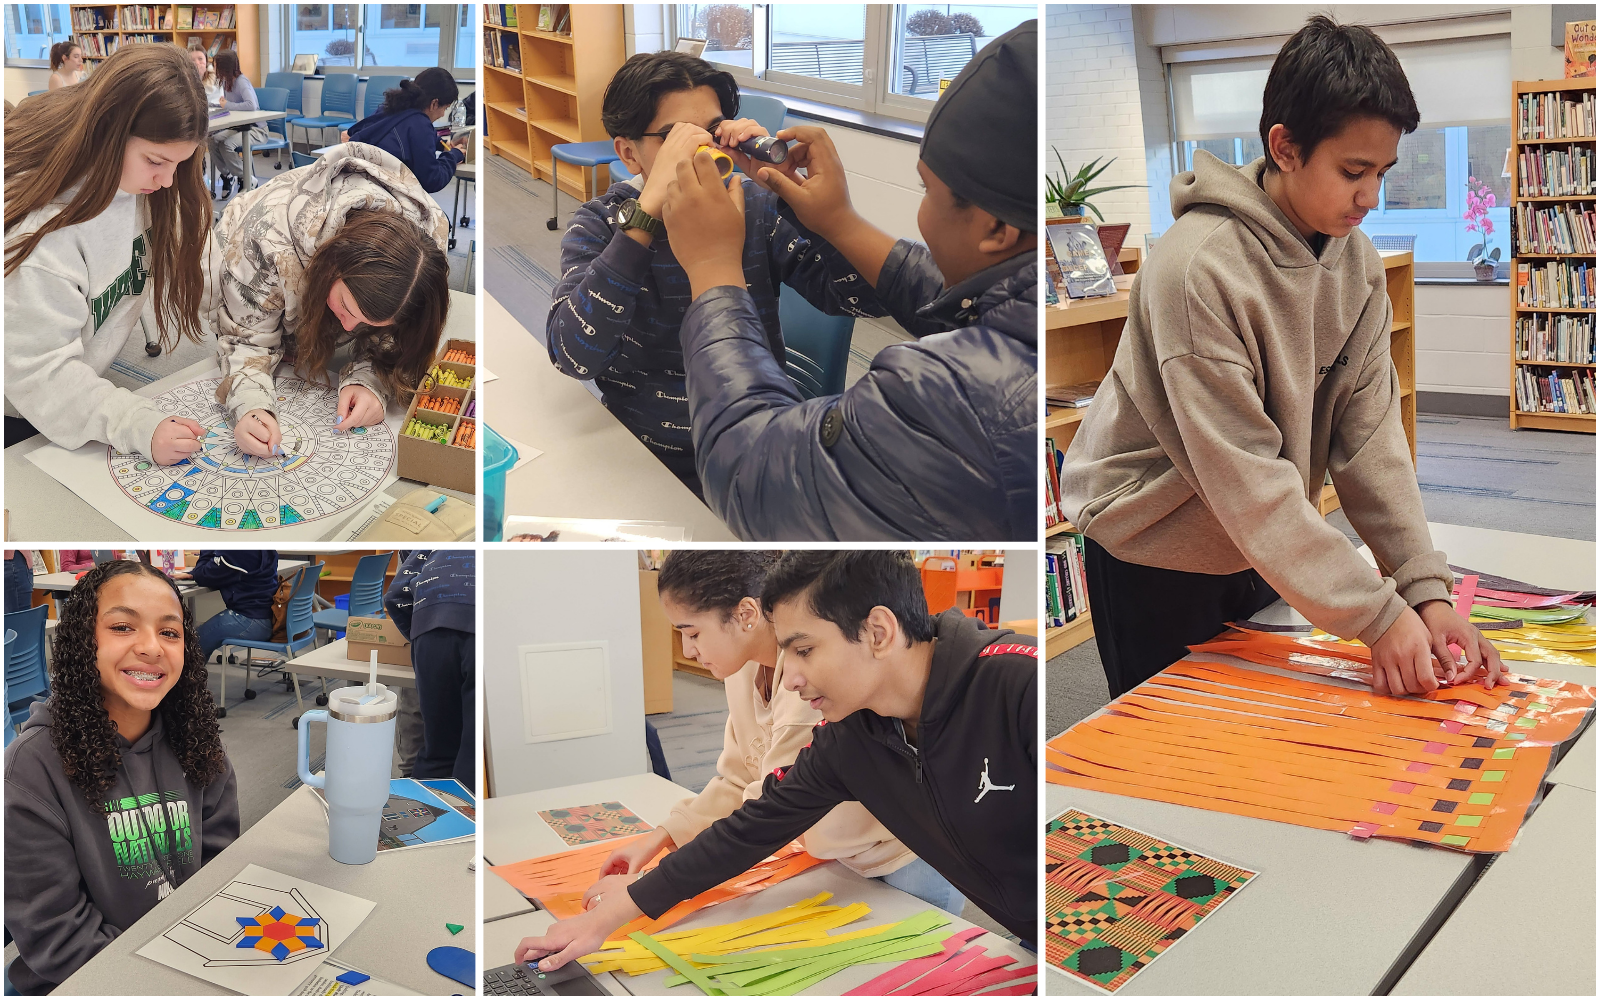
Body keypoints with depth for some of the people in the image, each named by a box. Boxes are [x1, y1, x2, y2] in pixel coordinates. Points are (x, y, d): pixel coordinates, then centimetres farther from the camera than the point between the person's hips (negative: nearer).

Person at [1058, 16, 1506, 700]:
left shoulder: (1357, 262, -5)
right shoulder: (1201, 267, -28)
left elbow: (1369, 429, -8)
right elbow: (1243, 476, -29)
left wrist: (1426, 589, -17)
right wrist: (1377, 616, -29)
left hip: (1263, 544, 7)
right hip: (1153, 550, -6)